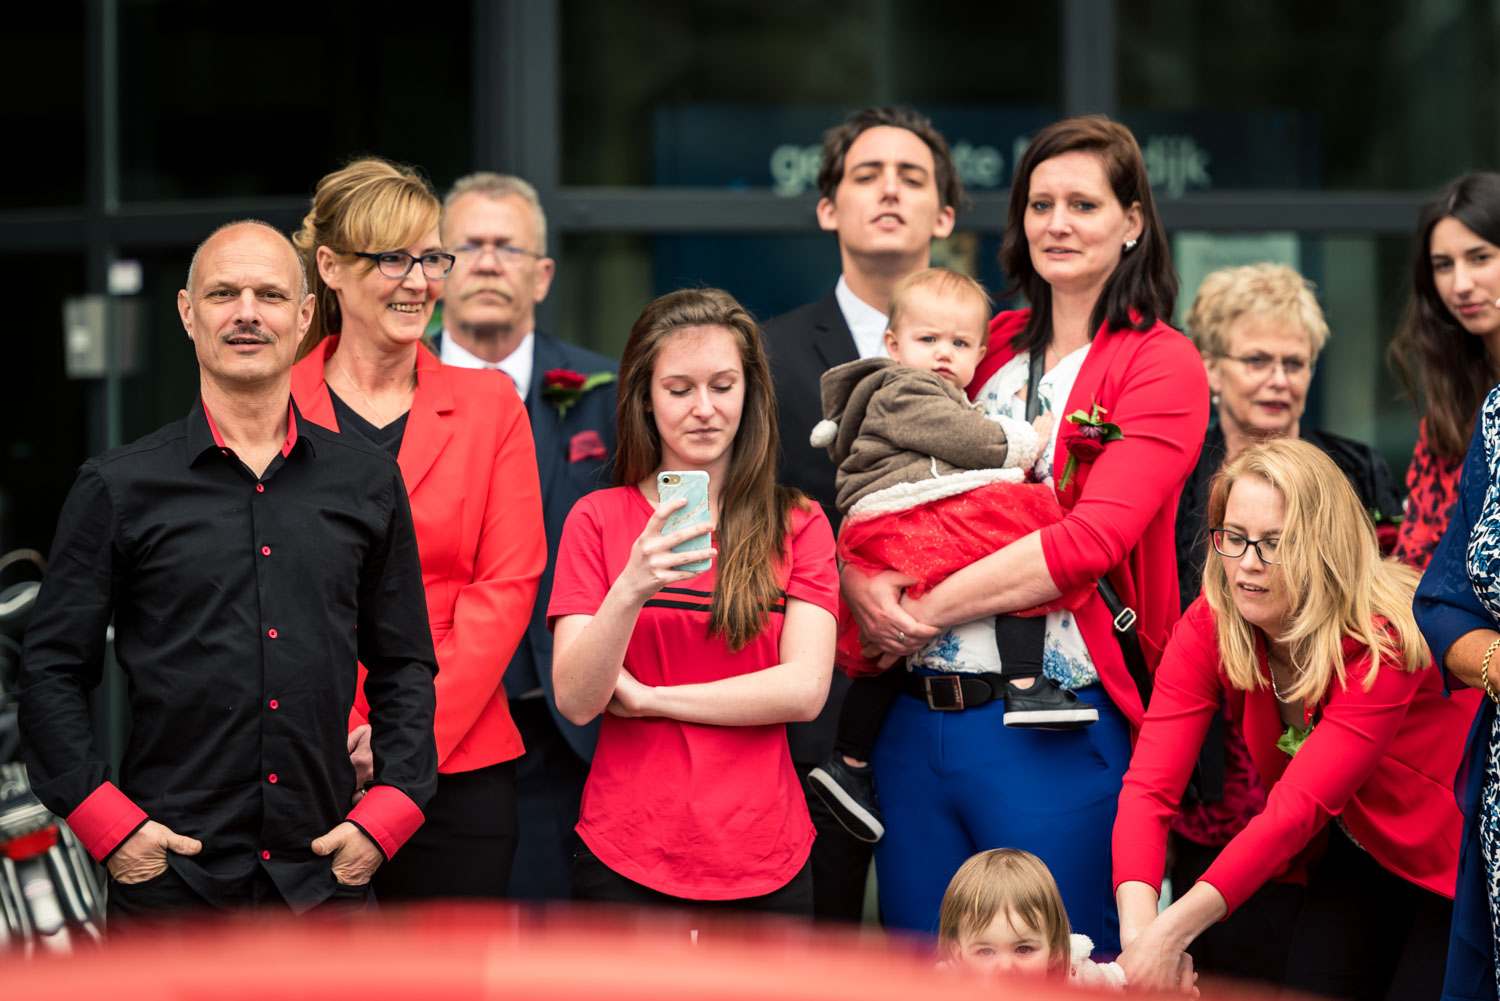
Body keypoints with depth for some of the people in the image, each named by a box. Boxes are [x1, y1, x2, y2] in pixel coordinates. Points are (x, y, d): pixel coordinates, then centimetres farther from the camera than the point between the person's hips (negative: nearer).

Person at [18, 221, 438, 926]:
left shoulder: (368, 484, 9)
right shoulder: (119, 487, 2)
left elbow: (406, 667, 14)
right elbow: (51, 672, 3)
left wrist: (387, 810, 2)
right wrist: (106, 822, -7)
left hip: (324, 877, 2)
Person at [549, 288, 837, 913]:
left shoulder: (799, 525, 5)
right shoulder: (597, 520, 3)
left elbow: (805, 690, -8)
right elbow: (574, 699, -8)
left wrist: (649, 698, -8)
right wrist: (632, 587, -23)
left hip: (765, 862, 1)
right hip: (625, 864, -1)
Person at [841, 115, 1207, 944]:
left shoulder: (1162, 365, -3)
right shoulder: (988, 344, 15)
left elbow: (1090, 540, -16)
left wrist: (930, 610, -13)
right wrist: (858, 579, -8)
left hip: (1058, 736, -5)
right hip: (918, 717, 5)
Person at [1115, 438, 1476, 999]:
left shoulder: (1384, 639, -32)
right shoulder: (1208, 627, -16)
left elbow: (1298, 806, -38)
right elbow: (1150, 784, -25)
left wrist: (1173, 930, -49)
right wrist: (1138, 926, -45)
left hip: (1446, 855, -4)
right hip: (1351, 853, 4)